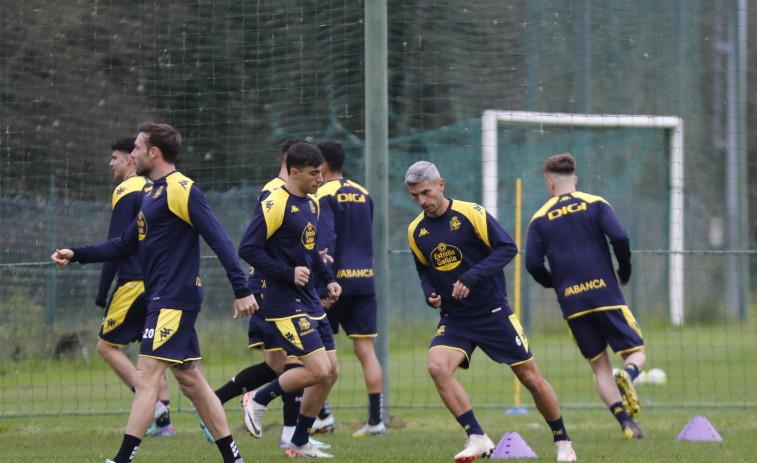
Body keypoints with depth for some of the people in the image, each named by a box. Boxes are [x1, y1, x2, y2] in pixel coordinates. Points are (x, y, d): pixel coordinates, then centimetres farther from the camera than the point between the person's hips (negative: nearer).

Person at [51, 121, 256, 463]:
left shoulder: (181, 190, -12)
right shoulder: (153, 194, 18)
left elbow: (219, 239, -17)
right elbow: (125, 244, 26)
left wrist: (241, 290, -21)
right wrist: (77, 255, 18)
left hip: (174, 300, -10)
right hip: (165, 300, 10)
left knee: (146, 377, -12)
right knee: (191, 380, 10)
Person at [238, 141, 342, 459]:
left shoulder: (311, 204, 13)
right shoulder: (276, 205, -15)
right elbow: (248, 249, -18)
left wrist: (327, 279, 13)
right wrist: (288, 273, -21)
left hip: (310, 302, 9)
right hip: (285, 304, -9)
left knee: (331, 372, 7)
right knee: (318, 369, -16)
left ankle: (299, 443, 19)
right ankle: (258, 400, 6)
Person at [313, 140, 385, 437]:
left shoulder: (324, 196, -7)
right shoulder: (363, 195, 14)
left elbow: (326, 240, -18)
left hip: (337, 279, -6)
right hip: (364, 279, 6)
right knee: (366, 350, 2)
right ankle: (376, 421, -3)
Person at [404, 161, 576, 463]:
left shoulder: (470, 213, -12)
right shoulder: (416, 231, 3)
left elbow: (507, 247, -15)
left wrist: (472, 277, -25)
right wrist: (430, 293, -3)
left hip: (493, 312, -3)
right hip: (454, 318, 4)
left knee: (531, 378, 2)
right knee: (437, 367, -24)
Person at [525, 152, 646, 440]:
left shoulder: (540, 218, 7)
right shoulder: (595, 205, 4)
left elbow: (533, 264, 0)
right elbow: (619, 238, -9)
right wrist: (625, 272, 7)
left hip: (572, 304, 2)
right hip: (605, 295, -1)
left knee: (600, 366, 10)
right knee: (636, 354, 6)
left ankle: (626, 422, -7)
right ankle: (627, 375, -30)